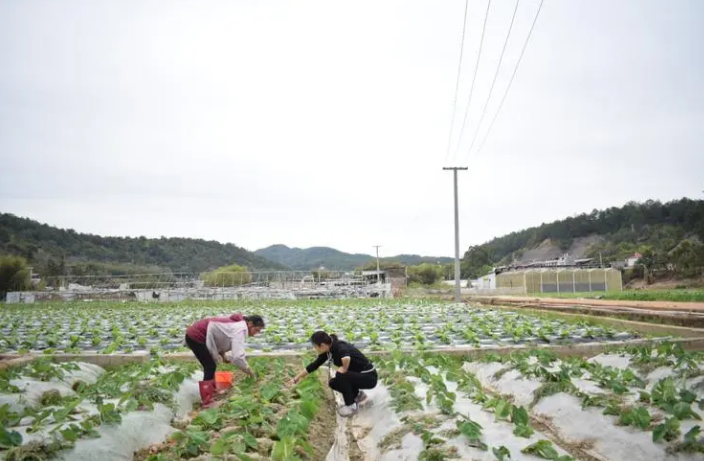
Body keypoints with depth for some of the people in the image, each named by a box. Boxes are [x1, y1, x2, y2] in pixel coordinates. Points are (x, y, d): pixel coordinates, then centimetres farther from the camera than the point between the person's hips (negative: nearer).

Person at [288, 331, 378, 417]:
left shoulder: (339, 347, -27)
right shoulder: (328, 350, -2)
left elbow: (346, 358, -50)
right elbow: (314, 365, 9)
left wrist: (344, 369, -28)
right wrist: (296, 378, 14)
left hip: (369, 376, -9)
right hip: (358, 375, 9)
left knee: (340, 375, -26)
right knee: (333, 383, 5)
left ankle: (352, 406, -9)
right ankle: (358, 394, 20)